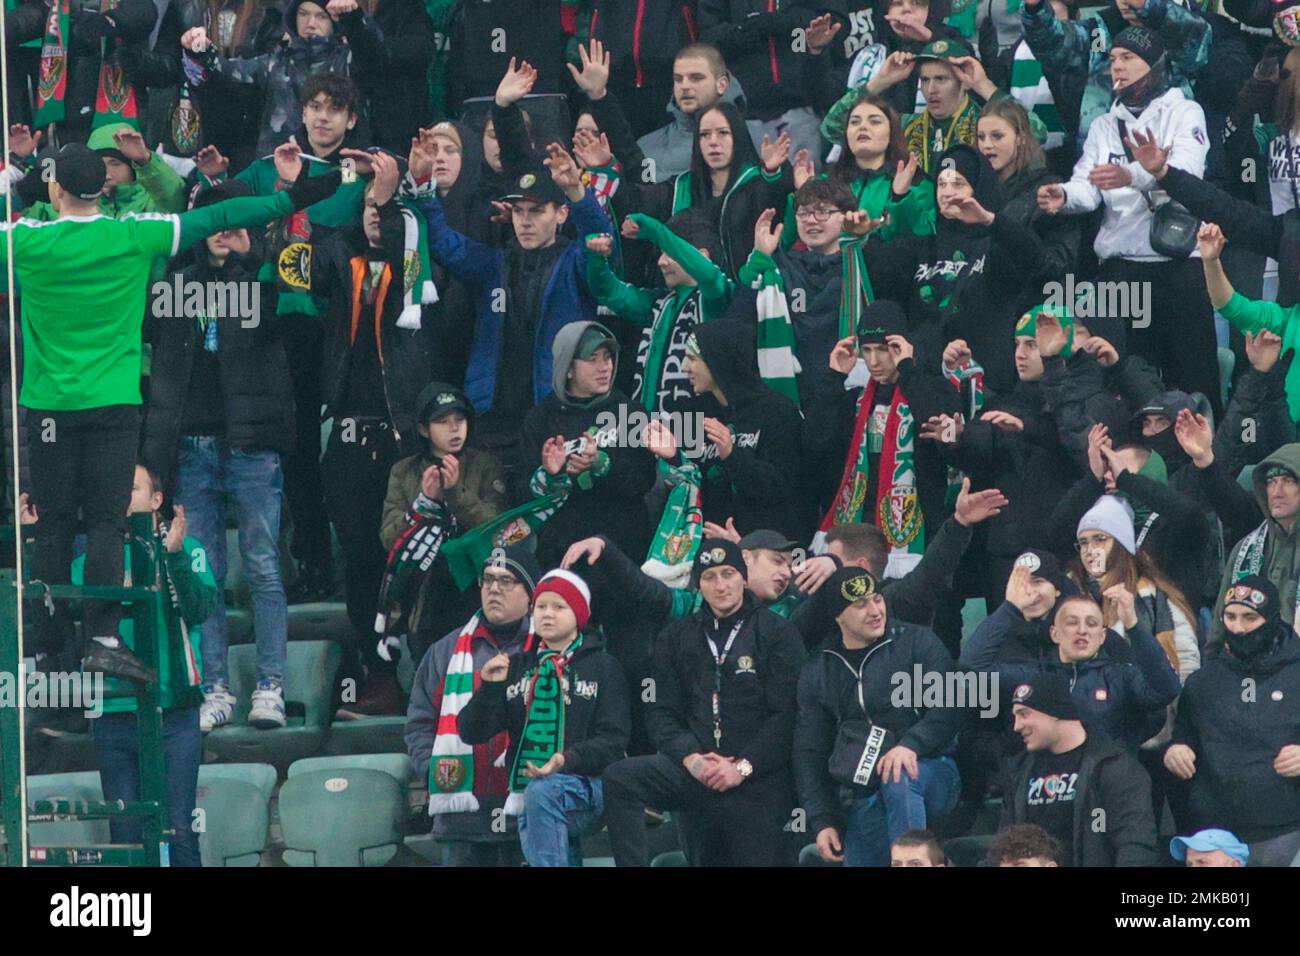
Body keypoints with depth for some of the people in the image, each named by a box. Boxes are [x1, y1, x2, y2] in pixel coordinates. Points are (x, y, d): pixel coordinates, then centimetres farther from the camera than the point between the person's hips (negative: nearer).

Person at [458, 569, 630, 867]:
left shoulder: (602, 667, 7)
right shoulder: (517, 666, 18)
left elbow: (613, 740, -3)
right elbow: (472, 732, 14)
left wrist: (568, 759, -22)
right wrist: (489, 687, -3)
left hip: (585, 789, -4)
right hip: (527, 796, 4)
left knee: (541, 791, -35)